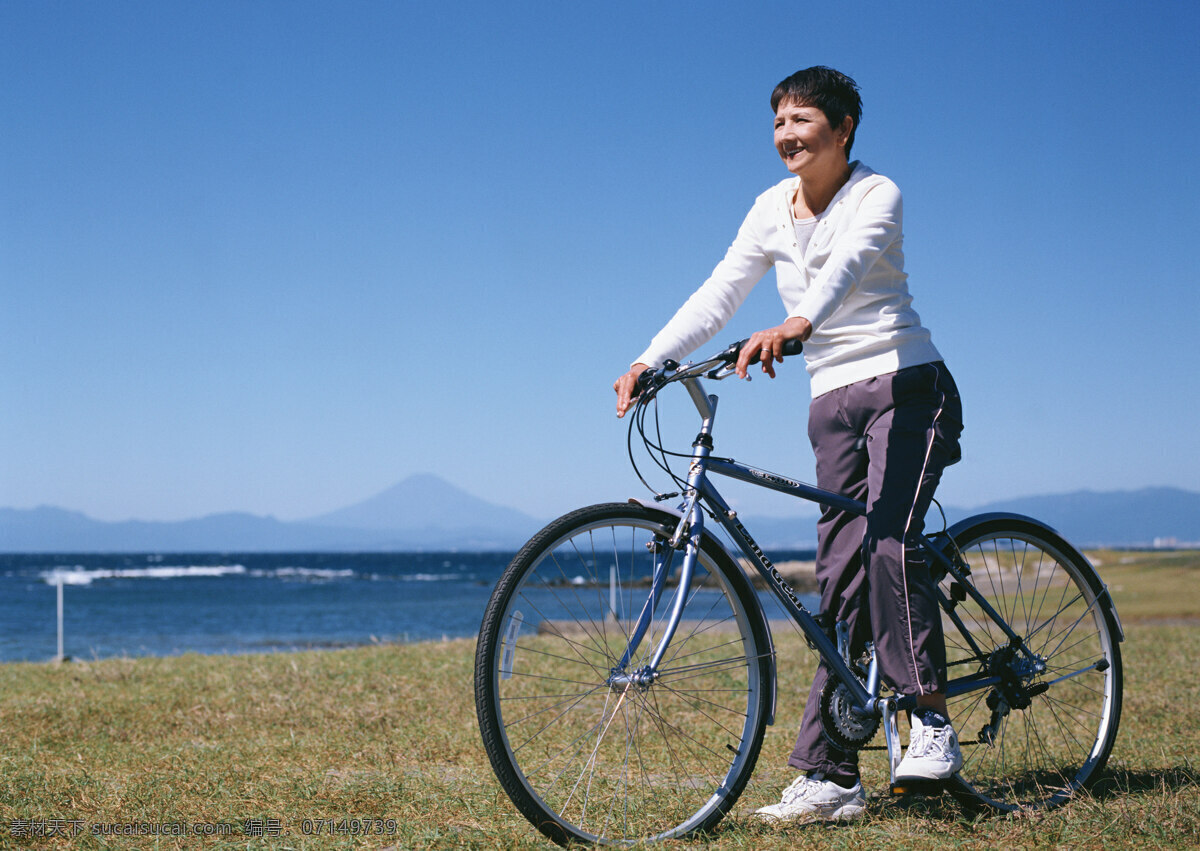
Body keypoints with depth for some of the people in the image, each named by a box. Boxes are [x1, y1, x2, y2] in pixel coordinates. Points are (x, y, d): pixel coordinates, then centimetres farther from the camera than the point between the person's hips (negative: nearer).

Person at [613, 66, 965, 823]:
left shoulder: (876, 194, -8)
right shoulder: (774, 209, 8)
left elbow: (847, 266, -29)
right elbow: (718, 295, 4)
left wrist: (793, 325, -49)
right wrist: (648, 363, -9)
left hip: (907, 389, -5)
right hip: (834, 404, 5)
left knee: (889, 543, -25)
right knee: (839, 578, 0)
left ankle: (932, 719, -10)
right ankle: (831, 777, -3)